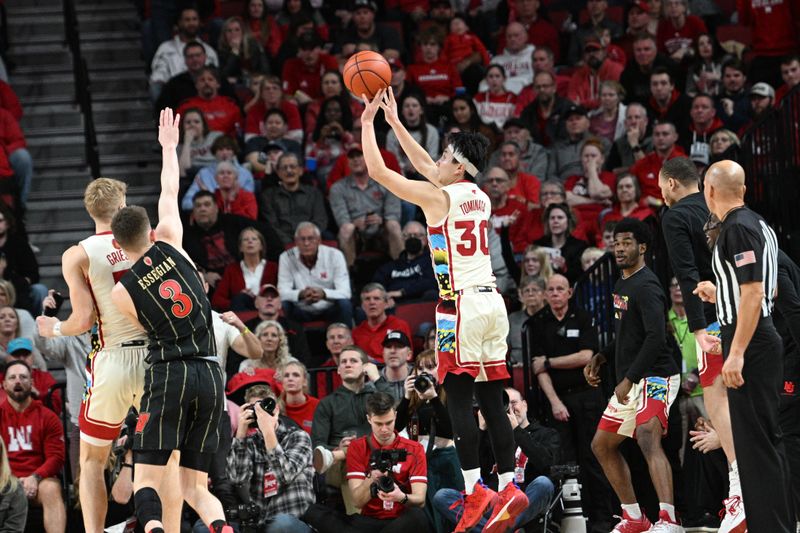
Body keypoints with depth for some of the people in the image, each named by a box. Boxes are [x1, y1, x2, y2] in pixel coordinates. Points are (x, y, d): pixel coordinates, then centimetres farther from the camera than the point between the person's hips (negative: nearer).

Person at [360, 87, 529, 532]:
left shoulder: (439, 197, -7)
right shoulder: (480, 197, 15)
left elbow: (378, 171, -3)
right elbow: (426, 166, 30)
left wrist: (367, 122, 9)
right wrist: (393, 121, 33)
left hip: (462, 304, -7)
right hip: (492, 301, 7)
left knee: (459, 397, -6)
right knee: (492, 399, 6)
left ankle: (475, 489, -12)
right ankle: (509, 489, 1)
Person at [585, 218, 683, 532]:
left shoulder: (645, 287, -16)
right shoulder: (622, 285, 15)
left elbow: (655, 338, -26)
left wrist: (629, 379, -27)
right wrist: (600, 358, 16)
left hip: (654, 377, -11)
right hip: (629, 381, 11)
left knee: (648, 438, -30)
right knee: (602, 445, 17)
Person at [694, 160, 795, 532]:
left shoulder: (738, 228, -16)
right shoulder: (758, 224, 14)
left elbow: (755, 292, -22)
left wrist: (736, 353, -23)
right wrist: (719, 294, 26)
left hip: (749, 345, -10)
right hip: (762, 340, 10)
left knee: (754, 441, -8)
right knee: (766, 439, 15)